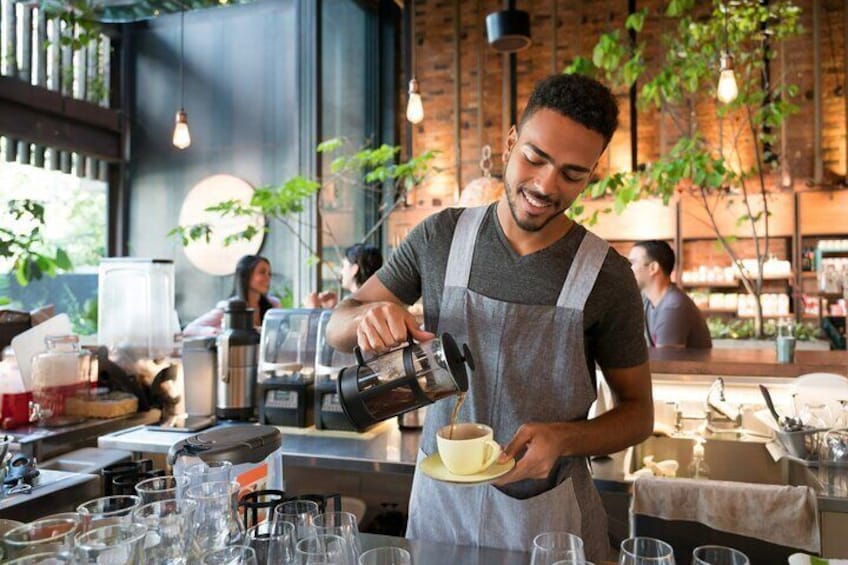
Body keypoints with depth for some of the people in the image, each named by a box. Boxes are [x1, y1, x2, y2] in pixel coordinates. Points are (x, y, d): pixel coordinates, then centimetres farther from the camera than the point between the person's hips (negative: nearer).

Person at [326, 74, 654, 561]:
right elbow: (338, 327, -1)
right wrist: (370, 315, -24)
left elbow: (638, 412, -3)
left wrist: (564, 438, -22)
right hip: (441, 499, 2)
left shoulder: (607, 276, -13)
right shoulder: (440, 236, -9)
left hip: (551, 511, -1)